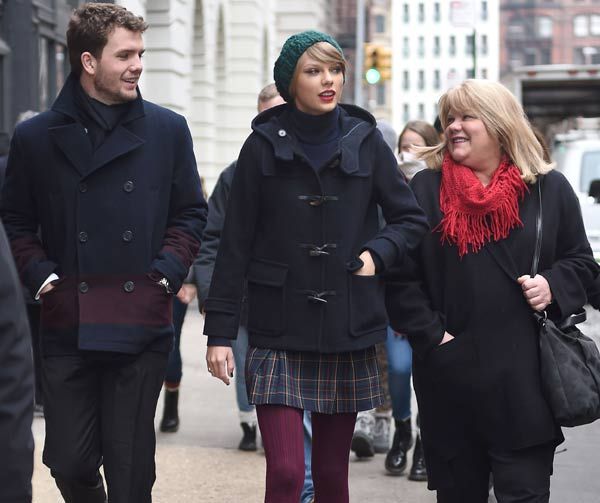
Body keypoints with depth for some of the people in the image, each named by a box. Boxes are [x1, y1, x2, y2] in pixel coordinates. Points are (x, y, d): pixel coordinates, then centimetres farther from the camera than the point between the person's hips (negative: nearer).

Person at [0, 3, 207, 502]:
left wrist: (167, 271, -2)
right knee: (69, 462, 2)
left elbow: (191, 213, 11)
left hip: (141, 327, 0)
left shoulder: (167, 130, 6)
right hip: (67, 328, 0)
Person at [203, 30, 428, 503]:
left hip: (348, 335, 2)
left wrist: (376, 253, -8)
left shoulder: (365, 141, 3)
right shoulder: (264, 146, -1)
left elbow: (411, 219, 11)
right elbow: (236, 245, 0)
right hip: (280, 335, -2)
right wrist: (220, 331, -2)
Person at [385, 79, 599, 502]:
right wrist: (430, 335, -6)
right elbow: (401, 275, 3)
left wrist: (553, 287, -8)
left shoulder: (549, 189, 5)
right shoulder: (425, 189, 5)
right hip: (449, 376, 1)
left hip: (523, 381, -1)